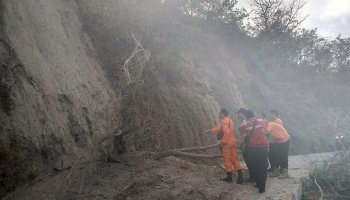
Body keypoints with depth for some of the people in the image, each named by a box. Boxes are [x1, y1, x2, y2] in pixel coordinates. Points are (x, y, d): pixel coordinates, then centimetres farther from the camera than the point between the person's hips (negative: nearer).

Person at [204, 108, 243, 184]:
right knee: (235, 159, 9)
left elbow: (226, 132, -24)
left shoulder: (224, 121, -14)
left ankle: (229, 177, 8)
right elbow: (219, 128, 22)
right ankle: (240, 176, 4)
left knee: (227, 160, 2)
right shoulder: (229, 120, 17)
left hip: (227, 143, -9)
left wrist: (222, 141, -16)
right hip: (233, 143, 9)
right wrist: (210, 131, 21)